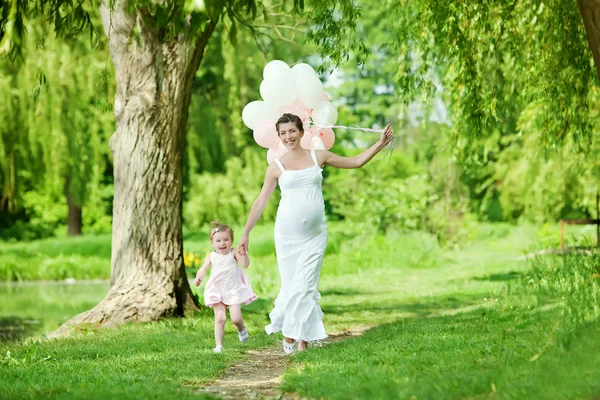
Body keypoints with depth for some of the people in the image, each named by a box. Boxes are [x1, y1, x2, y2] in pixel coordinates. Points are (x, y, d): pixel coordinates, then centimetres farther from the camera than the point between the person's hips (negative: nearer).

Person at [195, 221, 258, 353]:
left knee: (235, 318, -9)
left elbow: (245, 264, -16)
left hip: (234, 291, -2)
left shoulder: (233, 253, -7)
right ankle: (219, 345, 0)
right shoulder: (211, 257, -1)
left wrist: (244, 255, -35)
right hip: (218, 292, 2)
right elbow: (203, 269, -5)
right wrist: (199, 278, -26)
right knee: (220, 318, -5)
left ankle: (241, 329, 27)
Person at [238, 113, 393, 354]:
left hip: (315, 234, 1)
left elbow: (356, 162, 15)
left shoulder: (318, 157, 7)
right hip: (287, 233, -1)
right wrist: (246, 233, 5)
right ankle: (288, 335, 19)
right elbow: (261, 201, 6)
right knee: (290, 284, 1)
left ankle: (301, 337, 4)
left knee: (306, 284, -4)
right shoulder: (276, 167, 3)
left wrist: (381, 143, 10)